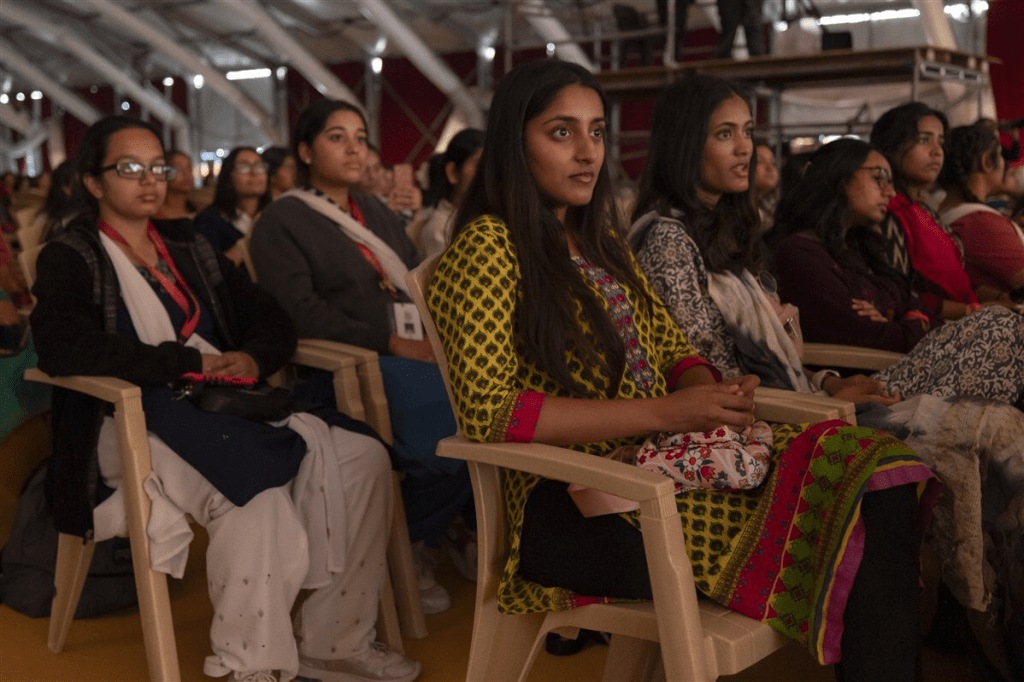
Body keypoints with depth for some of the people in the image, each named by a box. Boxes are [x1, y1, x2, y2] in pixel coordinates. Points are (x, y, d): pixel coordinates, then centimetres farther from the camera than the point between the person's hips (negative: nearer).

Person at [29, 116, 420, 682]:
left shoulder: (189, 247, 21)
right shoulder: (69, 258, 3)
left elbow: (272, 321, 16)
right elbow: (63, 348, -17)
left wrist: (254, 358, -9)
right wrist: (188, 361, -16)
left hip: (220, 404, 6)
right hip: (136, 418, -6)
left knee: (360, 456, -16)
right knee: (255, 491, -35)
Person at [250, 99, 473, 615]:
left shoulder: (378, 215, 26)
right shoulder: (281, 222, 4)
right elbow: (302, 311, -9)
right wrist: (392, 343, -16)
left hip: (420, 354, 7)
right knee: (450, 440, -31)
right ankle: (406, 548, -4)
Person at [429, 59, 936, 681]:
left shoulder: (601, 239, 18)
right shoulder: (487, 245, -6)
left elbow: (673, 349, 19)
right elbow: (489, 412, -16)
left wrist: (713, 394, -6)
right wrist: (662, 412, -20)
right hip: (566, 507, -7)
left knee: (875, 473, -16)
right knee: (811, 526, -25)